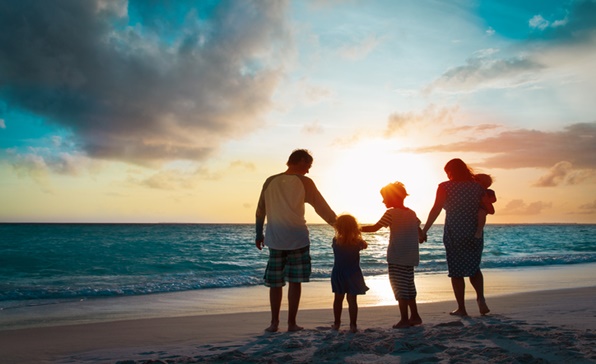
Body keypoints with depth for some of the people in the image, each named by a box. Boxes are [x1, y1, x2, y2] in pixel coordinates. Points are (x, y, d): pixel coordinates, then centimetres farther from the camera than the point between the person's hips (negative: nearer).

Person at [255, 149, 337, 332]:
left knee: (275, 282, 11)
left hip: (275, 239, 3)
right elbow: (322, 207, -1)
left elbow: (260, 211, 9)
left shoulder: (270, 181, 6)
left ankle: (274, 322, 12)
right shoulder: (304, 182, -4)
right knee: (295, 282, 6)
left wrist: (259, 235, 18)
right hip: (297, 238, -3)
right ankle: (292, 323, 8)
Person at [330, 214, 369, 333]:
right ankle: (353, 325, 5)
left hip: (338, 274, 2)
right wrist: (359, 237, 17)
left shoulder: (336, 241, -10)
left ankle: (337, 323, 21)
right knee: (352, 300, 4)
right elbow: (365, 245, 9)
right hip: (353, 275, -1)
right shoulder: (357, 242, -12)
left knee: (338, 299, 13)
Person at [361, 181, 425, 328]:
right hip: (411, 257, 7)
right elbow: (420, 233, 18)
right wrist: (420, 239, 39)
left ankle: (404, 319, 2)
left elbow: (374, 228, -13)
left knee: (400, 288, -1)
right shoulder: (411, 213, 10)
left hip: (397, 258, -7)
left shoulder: (391, 213, -10)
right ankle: (415, 316, 25)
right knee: (409, 286, 18)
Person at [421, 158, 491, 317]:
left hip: (454, 235, -3)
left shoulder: (445, 187, -6)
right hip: (474, 234, 3)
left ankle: (461, 308, 9)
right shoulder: (477, 187, 4)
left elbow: (435, 210, -13)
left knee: (456, 272, 7)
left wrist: (424, 230, -9)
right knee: (474, 268, 20)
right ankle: (481, 298, -1)